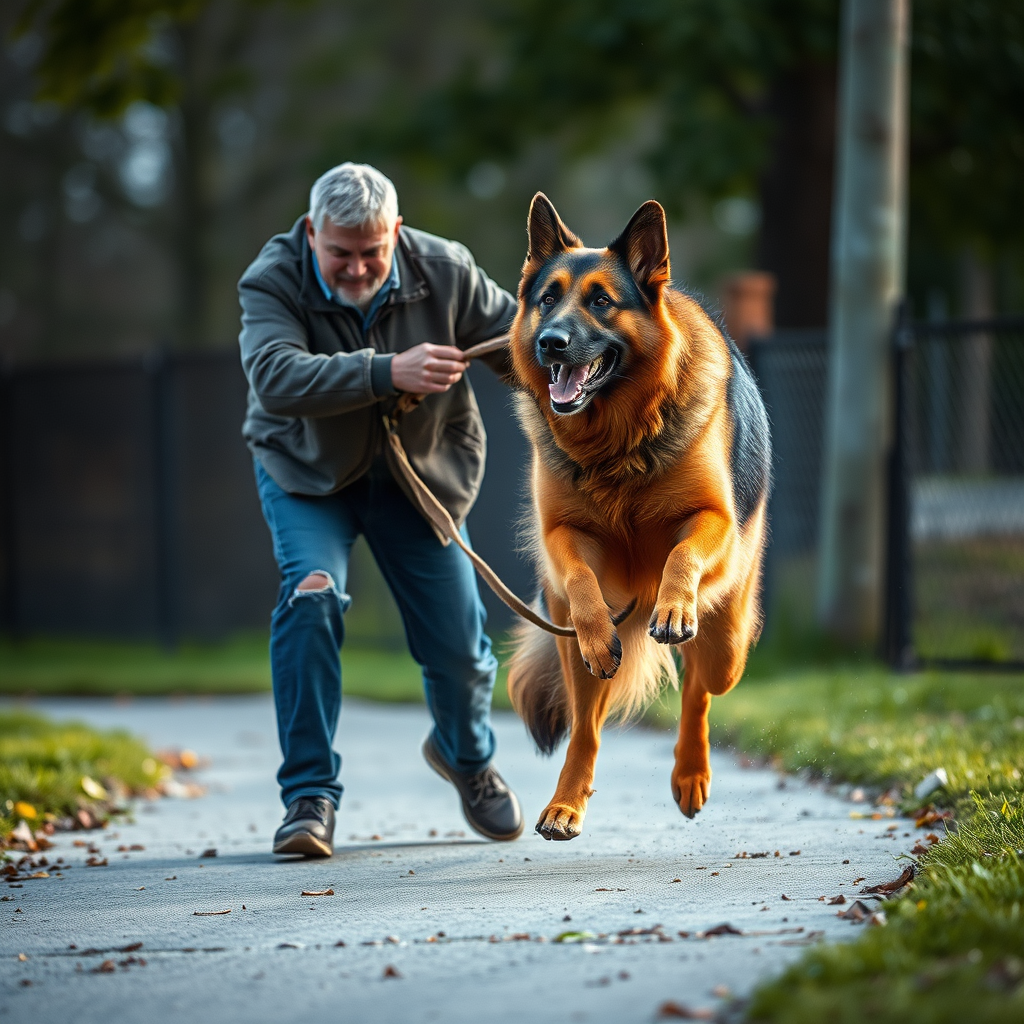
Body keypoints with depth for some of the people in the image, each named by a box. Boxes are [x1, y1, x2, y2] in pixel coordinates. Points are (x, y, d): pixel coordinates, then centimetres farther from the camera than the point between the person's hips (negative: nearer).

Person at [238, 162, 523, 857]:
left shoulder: (445, 271, -17)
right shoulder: (273, 283, -25)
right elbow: (277, 379, -44)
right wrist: (387, 374, -54)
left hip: (422, 473, 2)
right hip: (307, 471, -2)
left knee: (457, 640, 3)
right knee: (312, 596, -27)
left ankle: (468, 756, 38)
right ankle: (311, 797, -19)